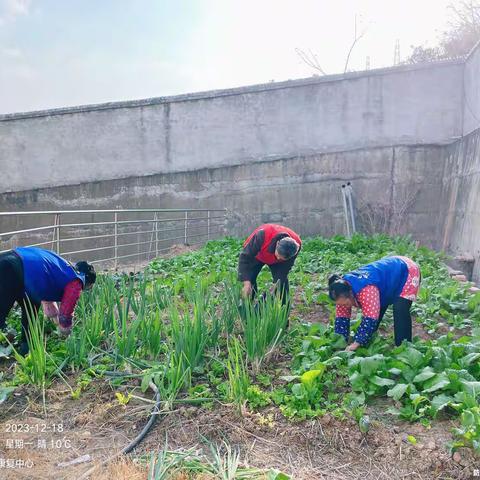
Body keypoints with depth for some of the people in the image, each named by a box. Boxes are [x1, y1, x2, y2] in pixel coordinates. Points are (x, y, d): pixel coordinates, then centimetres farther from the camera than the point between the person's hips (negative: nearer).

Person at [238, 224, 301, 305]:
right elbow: (245, 257, -38)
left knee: (282, 281, -14)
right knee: (249, 279, -14)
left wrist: (277, 284, -29)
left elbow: (286, 267, -20)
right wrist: (246, 283, -43)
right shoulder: (262, 235, -46)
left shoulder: (296, 244, -35)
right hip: (256, 256, -1)